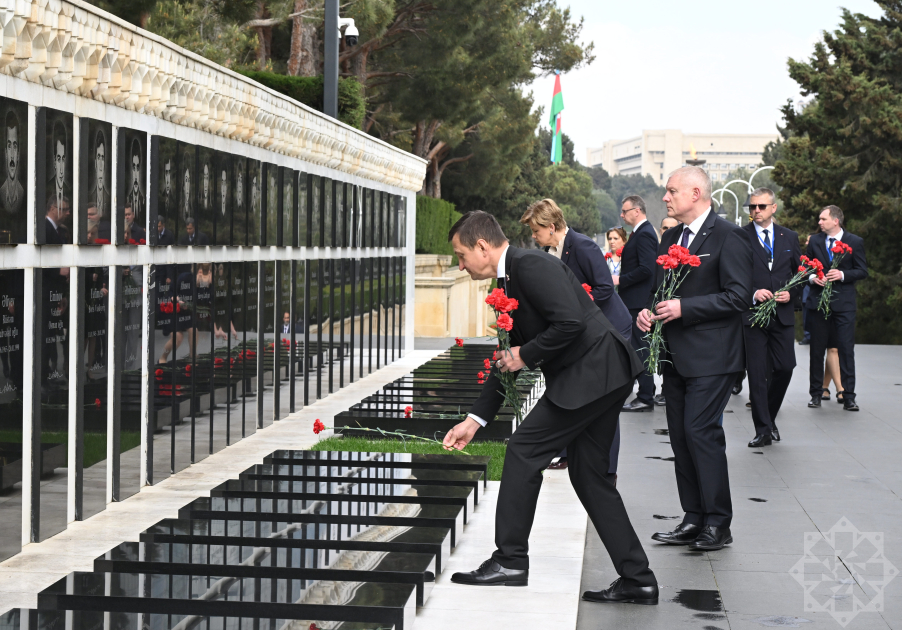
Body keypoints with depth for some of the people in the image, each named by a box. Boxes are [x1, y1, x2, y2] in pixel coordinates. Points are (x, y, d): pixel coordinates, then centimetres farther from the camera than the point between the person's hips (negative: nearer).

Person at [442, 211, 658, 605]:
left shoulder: (531, 265, -13)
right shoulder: (508, 282, 18)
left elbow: (571, 322, -25)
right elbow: (508, 359, 23)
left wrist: (527, 355, -11)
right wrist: (475, 419, 22)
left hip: (594, 371, -10)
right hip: (602, 379, 10)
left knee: (523, 450, -5)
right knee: (588, 475, 11)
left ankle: (510, 560, 2)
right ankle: (637, 579, 13)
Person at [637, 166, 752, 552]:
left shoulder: (728, 237, -9)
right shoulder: (670, 238, 16)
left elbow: (738, 297, -16)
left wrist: (683, 308, -20)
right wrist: (648, 309, 5)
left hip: (710, 357, -8)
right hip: (675, 356, 8)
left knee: (701, 432, -12)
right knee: (681, 437, 8)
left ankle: (718, 523, -4)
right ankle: (693, 519, 15)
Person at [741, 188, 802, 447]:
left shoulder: (789, 237, 11)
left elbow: (801, 273, 16)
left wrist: (791, 294, -2)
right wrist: (752, 293, -15)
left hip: (783, 314, 3)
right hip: (752, 314, -3)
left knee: (785, 368, 1)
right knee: (757, 374, -3)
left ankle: (769, 416, 24)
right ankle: (763, 429, 3)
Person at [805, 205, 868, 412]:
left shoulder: (855, 242, 2)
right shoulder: (815, 241, 9)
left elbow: (862, 271, 0)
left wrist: (842, 275, -16)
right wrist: (812, 277, -8)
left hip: (844, 303, -3)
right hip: (818, 301, 3)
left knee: (846, 349, -5)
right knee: (817, 349, 7)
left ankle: (848, 397, -2)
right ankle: (816, 393, 16)